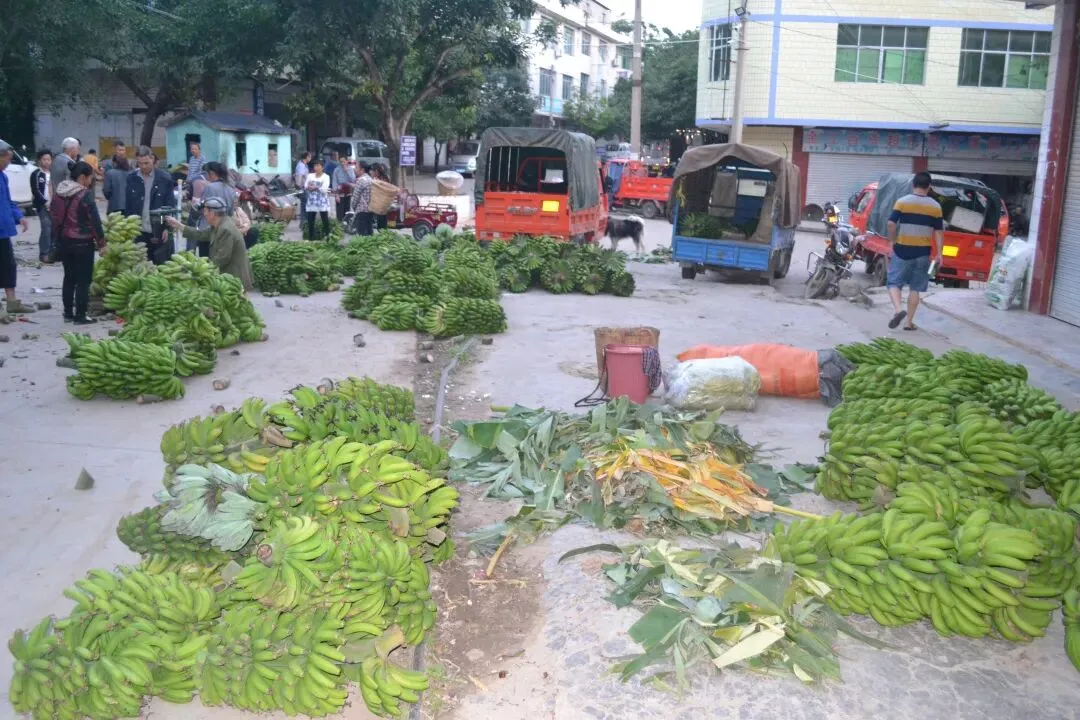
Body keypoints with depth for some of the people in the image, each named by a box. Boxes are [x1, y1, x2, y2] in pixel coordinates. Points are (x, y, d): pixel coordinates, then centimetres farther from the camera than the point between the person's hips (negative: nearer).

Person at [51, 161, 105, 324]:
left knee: (69, 278, 15)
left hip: (64, 241, 8)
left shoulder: (59, 193, 8)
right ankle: (80, 316, 0)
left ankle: (68, 313, 19)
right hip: (82, 242, -7)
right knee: (83, 280, -1)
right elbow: (94, 220, -16)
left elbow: (55, 218, 13)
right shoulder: (85, 194, -15)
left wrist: (57, 239, 20)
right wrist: (101, 242, -8)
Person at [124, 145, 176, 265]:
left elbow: (169, 205, -1)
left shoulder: (165, 178, -3)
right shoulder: (131, 178, 2)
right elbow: (127, 205, 6)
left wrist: (167, 227, -7)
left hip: (159, 232, -2)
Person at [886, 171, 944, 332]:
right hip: (922, 252, 2)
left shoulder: (902, 202, -4)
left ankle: (899, 310, -17)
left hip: (902, 250, -2)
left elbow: (891, 223, -11)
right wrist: (939, 254, 7)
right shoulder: (935, 206, 2)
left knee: (894, 283, 8)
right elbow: (939, 231, 3)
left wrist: (893, 242, 3)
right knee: (915, 288, 10)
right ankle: (909, 322, 10)